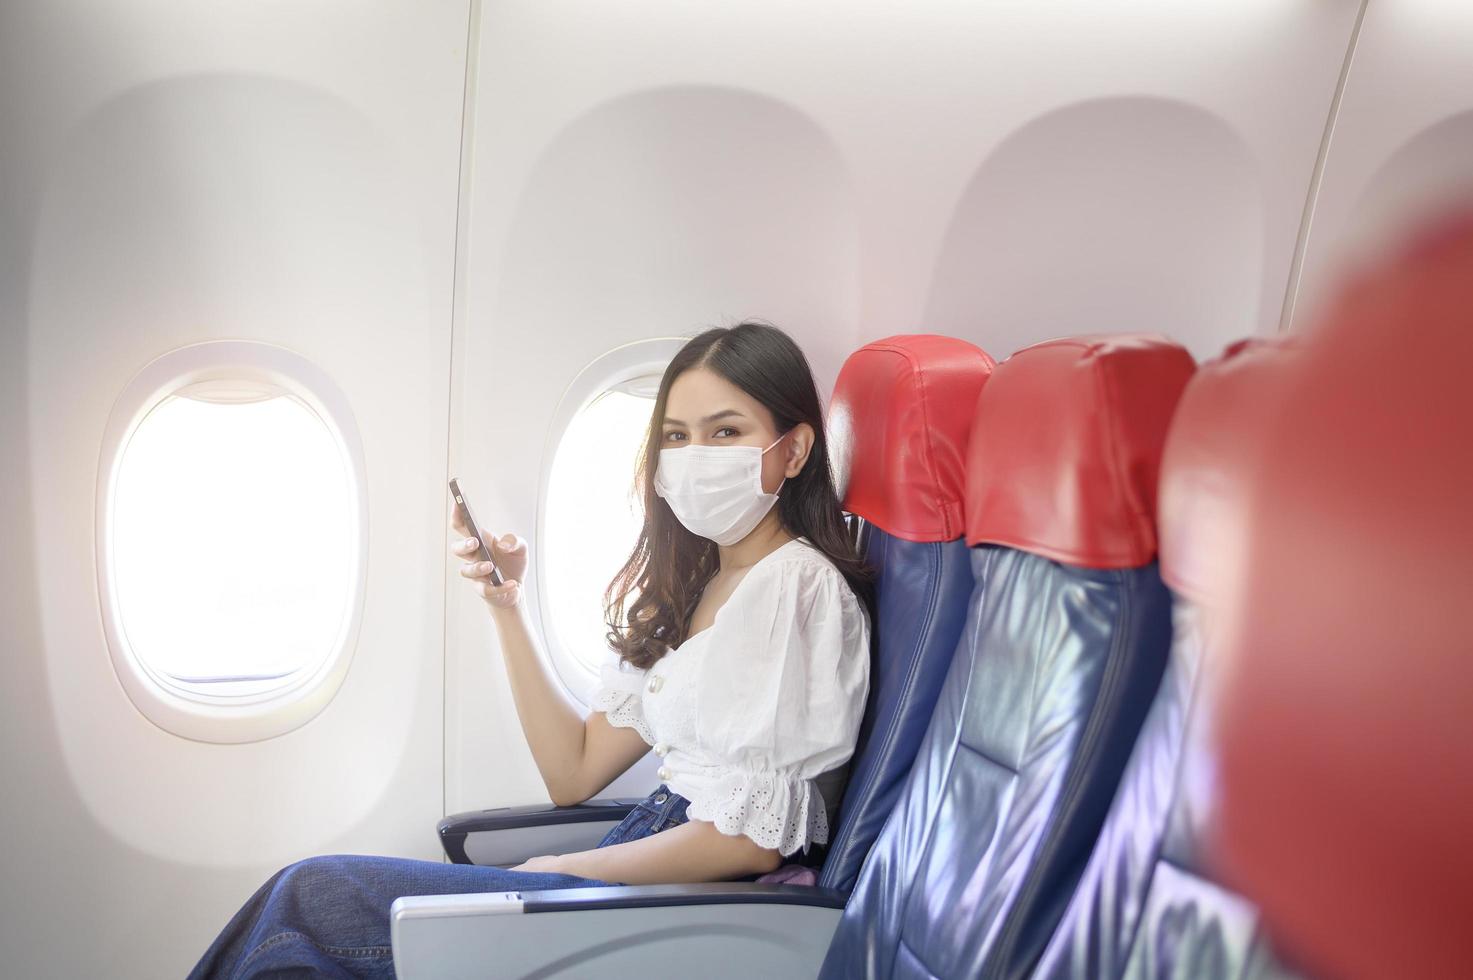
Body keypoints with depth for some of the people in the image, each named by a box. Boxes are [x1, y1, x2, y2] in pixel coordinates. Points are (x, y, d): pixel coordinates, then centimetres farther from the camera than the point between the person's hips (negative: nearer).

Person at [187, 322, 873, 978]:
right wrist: (506, 605, 3)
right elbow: (573, 773, 11)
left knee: (309, 897, -10)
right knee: (315, 892, -1)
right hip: (656, 868, 8)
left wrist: (565, 869, -7)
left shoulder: (795, 583, -13)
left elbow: (754, 838, -17)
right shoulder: (693, 589, 15)